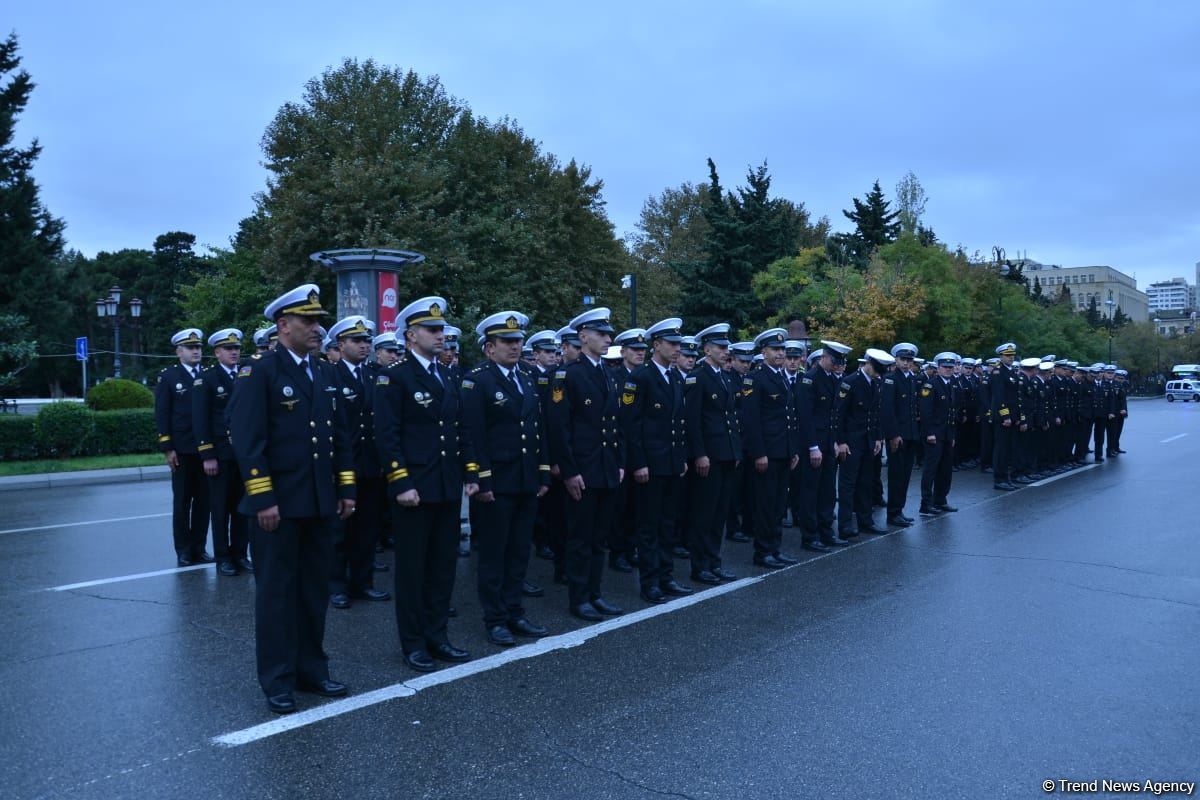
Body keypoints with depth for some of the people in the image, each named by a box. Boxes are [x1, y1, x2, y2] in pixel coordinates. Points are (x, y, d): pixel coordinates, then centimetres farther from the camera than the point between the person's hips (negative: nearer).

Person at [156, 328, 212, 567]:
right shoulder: (168, 377, 2)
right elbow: (162, 415, -2)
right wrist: (167, 448, -8)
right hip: (182, 450, -2)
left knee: (203, 500, 6)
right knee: (182, 501, 5)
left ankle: (199, 548, 15)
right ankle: (183, 550, 13)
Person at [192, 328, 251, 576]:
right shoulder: (206, 379, -2)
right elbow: (200, 420, -6)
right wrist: (207, 455, -12)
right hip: (220, 453, -3)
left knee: (242, 507, 8)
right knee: (221, 508, 4)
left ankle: (240, 554, 17)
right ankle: (222, 557, 12)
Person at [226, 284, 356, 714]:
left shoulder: (324, 374, 13)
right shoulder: (259, 372, -8)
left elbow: (340, 436, 15)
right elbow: (247, 440, -14)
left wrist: (346, 489, 10)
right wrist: (263, 499, -18)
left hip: (320, 502, 6)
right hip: (278, 503, -6)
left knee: (314, 589, 13)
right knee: (276, 591, 4)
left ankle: (311, 669, 26)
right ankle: (277, 680, 16)